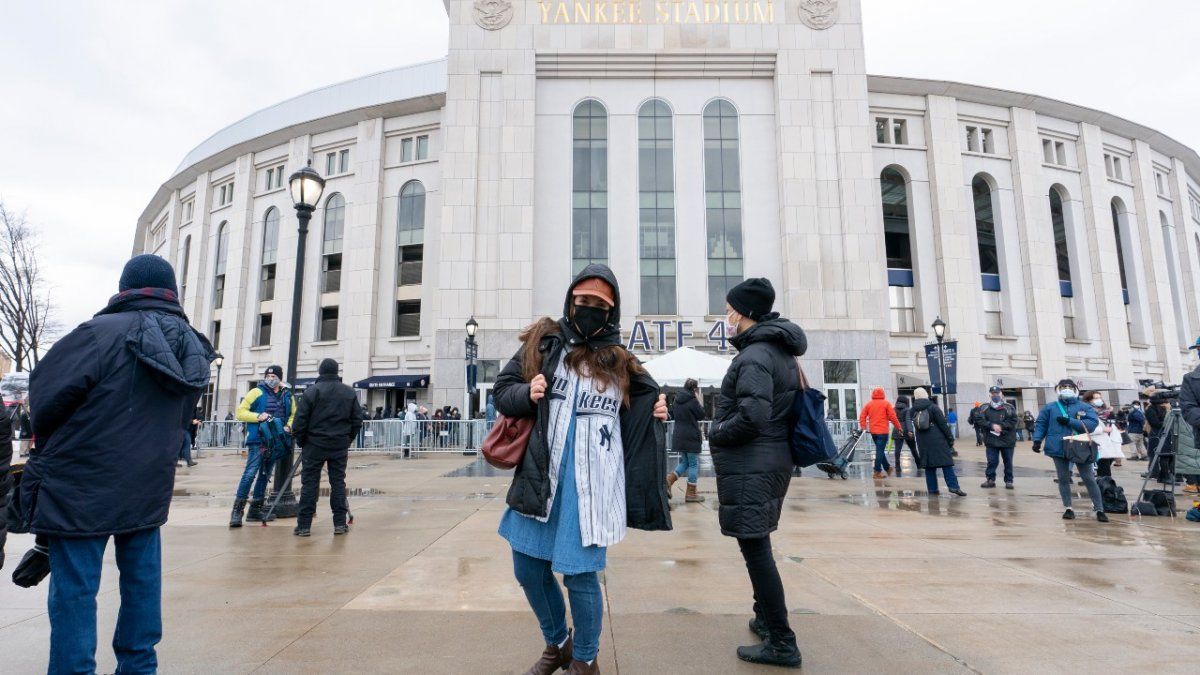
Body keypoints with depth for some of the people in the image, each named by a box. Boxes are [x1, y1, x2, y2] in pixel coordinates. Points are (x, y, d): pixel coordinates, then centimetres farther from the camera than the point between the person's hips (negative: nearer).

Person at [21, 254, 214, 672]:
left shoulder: (102, 333, -16)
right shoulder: (192, 346, 4)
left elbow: (45, 391, -9)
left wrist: (48, 446, 10)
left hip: (83, 486, -5)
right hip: (149, 488, 6)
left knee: (74, 591, 5)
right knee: (142, 582, 17)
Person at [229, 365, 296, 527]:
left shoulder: (287, 395, 11)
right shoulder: (257, 392, -2)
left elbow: (293, 415, 20)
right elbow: (241, 412, -3)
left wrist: (289, 426, 1)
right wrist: (258, 416, -18)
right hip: (257, 441, -5)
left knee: (265, 475, 11)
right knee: (250, 474, -12)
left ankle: (255, 509, 19)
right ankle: (237, 510, -7)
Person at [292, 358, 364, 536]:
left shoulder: (312, 391, -5)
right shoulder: (349, 393, 4)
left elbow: (300, 420, -6)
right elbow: (357, 420, 5)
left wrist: (301, 442, 6)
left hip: (315, 444, -2)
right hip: (340, 445, 2)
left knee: (309, 483, 4)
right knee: (338, 482, 7)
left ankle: (304, 525, 6)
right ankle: (340, 523, 9)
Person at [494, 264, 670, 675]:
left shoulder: (620, 362, 5)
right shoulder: (542, 343, 6)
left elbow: (636, 419, 15)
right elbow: (503, 390, 7)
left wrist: (655, 413, -6)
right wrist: (527, 393, -13)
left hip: (590, 485, -2)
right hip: (539, 477, 3)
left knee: (579, 575, 2)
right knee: (528, 570, 14)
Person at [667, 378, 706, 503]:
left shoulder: (677, 400, 7)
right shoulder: (693, 401, -15)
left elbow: (672, 414, 17)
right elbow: (701, 415, -4)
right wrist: (700, 403, 4)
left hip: (678, 436, 7)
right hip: (691, 437, -7)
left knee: (685, 462, 20)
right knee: (693, 464, 4)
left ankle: (669, 479, 2)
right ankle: (691, 493, 9)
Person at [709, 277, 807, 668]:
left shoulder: (754, 354, -18)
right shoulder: (781, 351, 12)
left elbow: (753, 416, -28)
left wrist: (715, 433, -11)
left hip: (749, 466, -10)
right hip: (773, 461, 10)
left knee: (755, 549, -2)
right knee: (758, 546, 21)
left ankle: (781, 643, 7)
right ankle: (766, 618, 36)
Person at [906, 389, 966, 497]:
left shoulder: (912, 411, 7)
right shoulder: (933, 407, -4)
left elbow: (909, 425, 7)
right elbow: (943, 424, -4)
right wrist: (950, 439, 1)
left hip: (923, 442, 3)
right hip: (938, 441, -3)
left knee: (928, 466, 8)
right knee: (946, 463, -1)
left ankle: (932, 488, 9)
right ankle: (953, 486, -6)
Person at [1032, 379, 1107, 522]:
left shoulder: (1084, 407, 3)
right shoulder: (1050, 407, 5)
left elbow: (1092, 423, -10)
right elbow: (1041, 424, 5)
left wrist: (1069, 421, -16)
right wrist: (1037, 440, -6)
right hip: (1059, 448, 1)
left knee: (1089, 479, 4)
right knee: (1063, 478, 7)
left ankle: (1099, 509, 13)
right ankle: (1068, 508, 16)